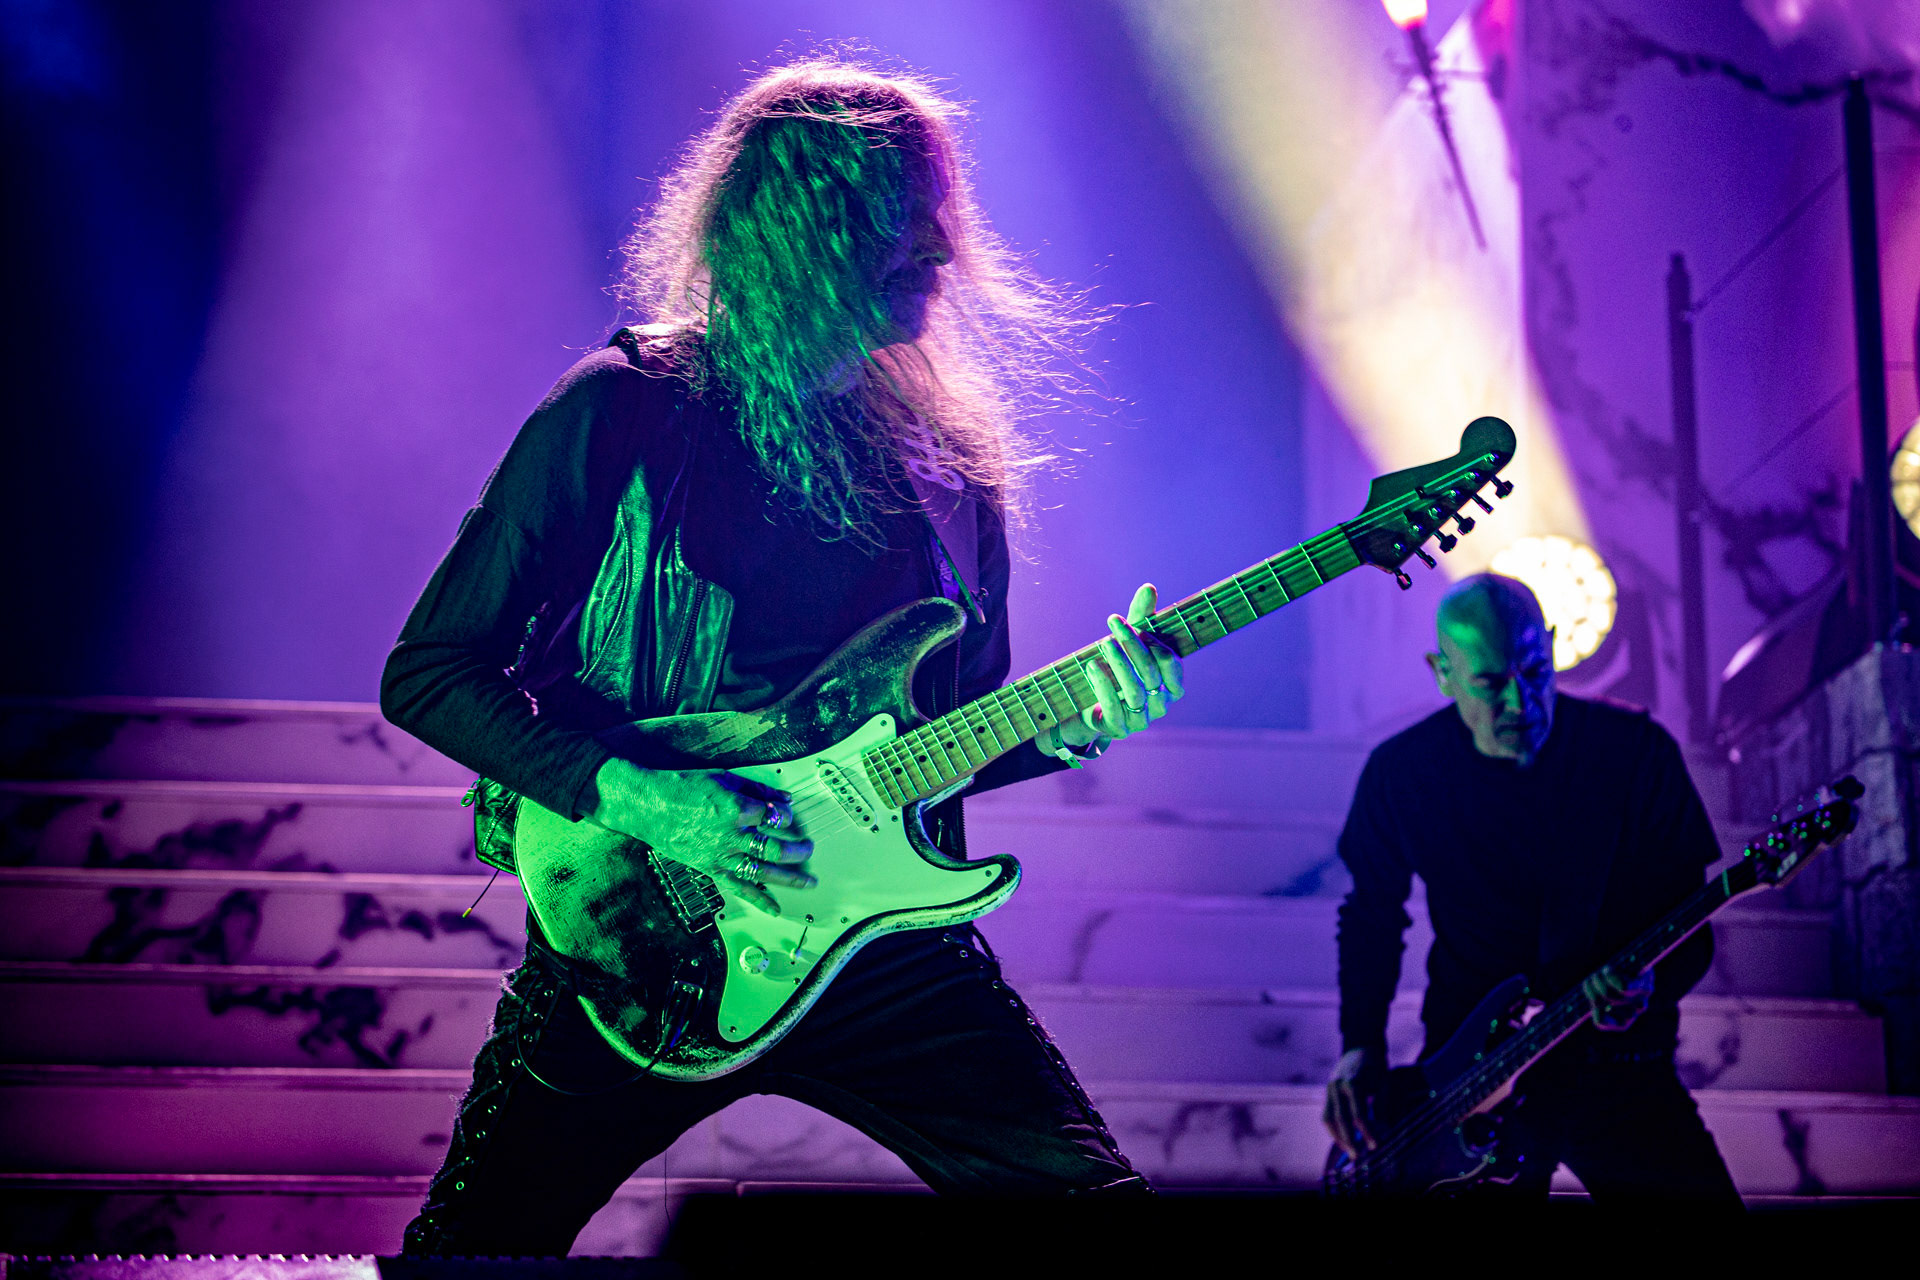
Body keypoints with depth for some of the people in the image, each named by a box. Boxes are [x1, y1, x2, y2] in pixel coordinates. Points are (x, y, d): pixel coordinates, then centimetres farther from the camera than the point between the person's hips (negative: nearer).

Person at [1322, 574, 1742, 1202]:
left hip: (1617, 1071, -1)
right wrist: (1361, 1043, 1)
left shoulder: (1635, 750, -7)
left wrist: (1647, 983, -25)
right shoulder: (1401, 772, -3)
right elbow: (1372, 912, 13)